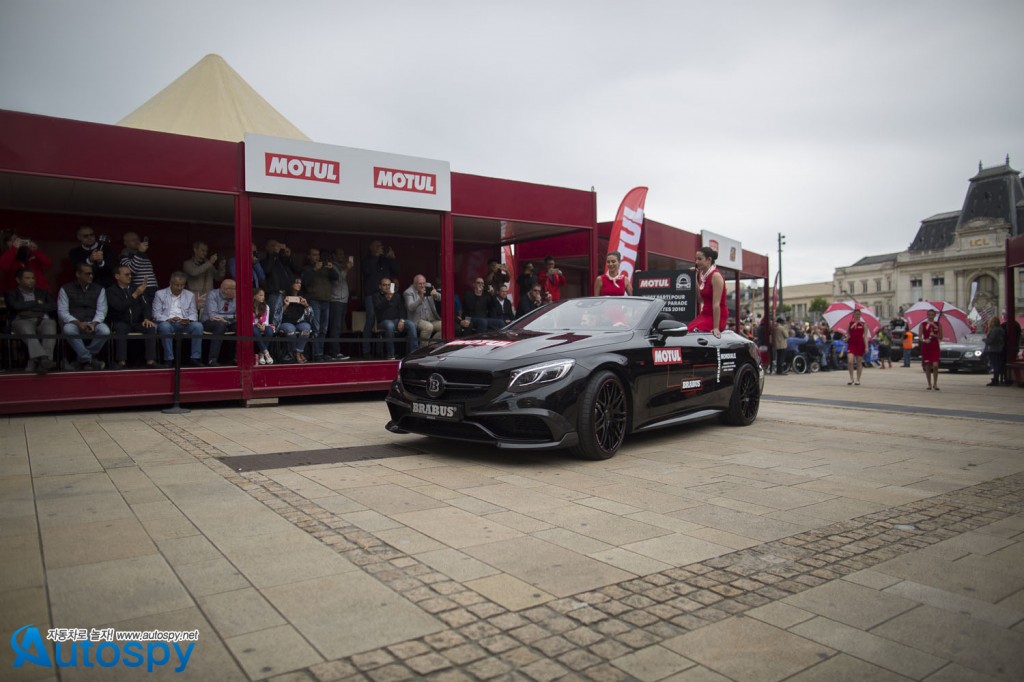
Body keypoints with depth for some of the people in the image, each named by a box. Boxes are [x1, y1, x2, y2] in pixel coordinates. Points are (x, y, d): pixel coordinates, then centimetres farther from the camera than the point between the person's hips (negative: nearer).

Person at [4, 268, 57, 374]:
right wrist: (36, 303, 8)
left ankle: (35, 364, -52)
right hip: (22, 321, -2)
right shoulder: (11, 293, 21)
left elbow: (54, 306, 9)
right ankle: (44, 360, -60)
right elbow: (16, 306, -2)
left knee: (50, 329, -36)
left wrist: (30, 309, 2)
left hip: (43, 320, 2)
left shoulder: (43, 293, 28)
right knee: (28, 330, -40)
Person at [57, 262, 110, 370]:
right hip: (74, 323, -1)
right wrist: (78, 323, -19)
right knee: (68, 330, -37)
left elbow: (101, 311, 3)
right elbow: (62, 312, -2)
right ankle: (90, 359, -27)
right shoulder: (66, 289, 6)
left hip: (93, 323, 1)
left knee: (105, 331, -32)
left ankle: (82, 359, -14)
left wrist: (93, 323, -17)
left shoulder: (99, 289, 11)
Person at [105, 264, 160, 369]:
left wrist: (147, 318, -12)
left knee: (151, 327, -27)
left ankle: (150, 360, -32)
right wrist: (135, 295, -22)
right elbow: (119, 307, -15)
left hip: (137, 323, 3)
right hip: (121, 323, -3)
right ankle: (121, 361, -37)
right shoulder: (111, 291, 2)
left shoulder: (136, 288, 14)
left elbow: (146, 305, 8)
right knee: (121, 328, -36)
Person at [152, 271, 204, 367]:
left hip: (184, 324, 2)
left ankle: (194, 358, -26)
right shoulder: (160, 294, 8)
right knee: (164, 326, -38)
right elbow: (156, 314, 0)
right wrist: (168, 319, -21)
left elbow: (194, 313, 10)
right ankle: (169, 359, -33)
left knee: (198, 325, -29)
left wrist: (189, 320, -15)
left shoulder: (189, 295, 17)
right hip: (167, 323, -2)